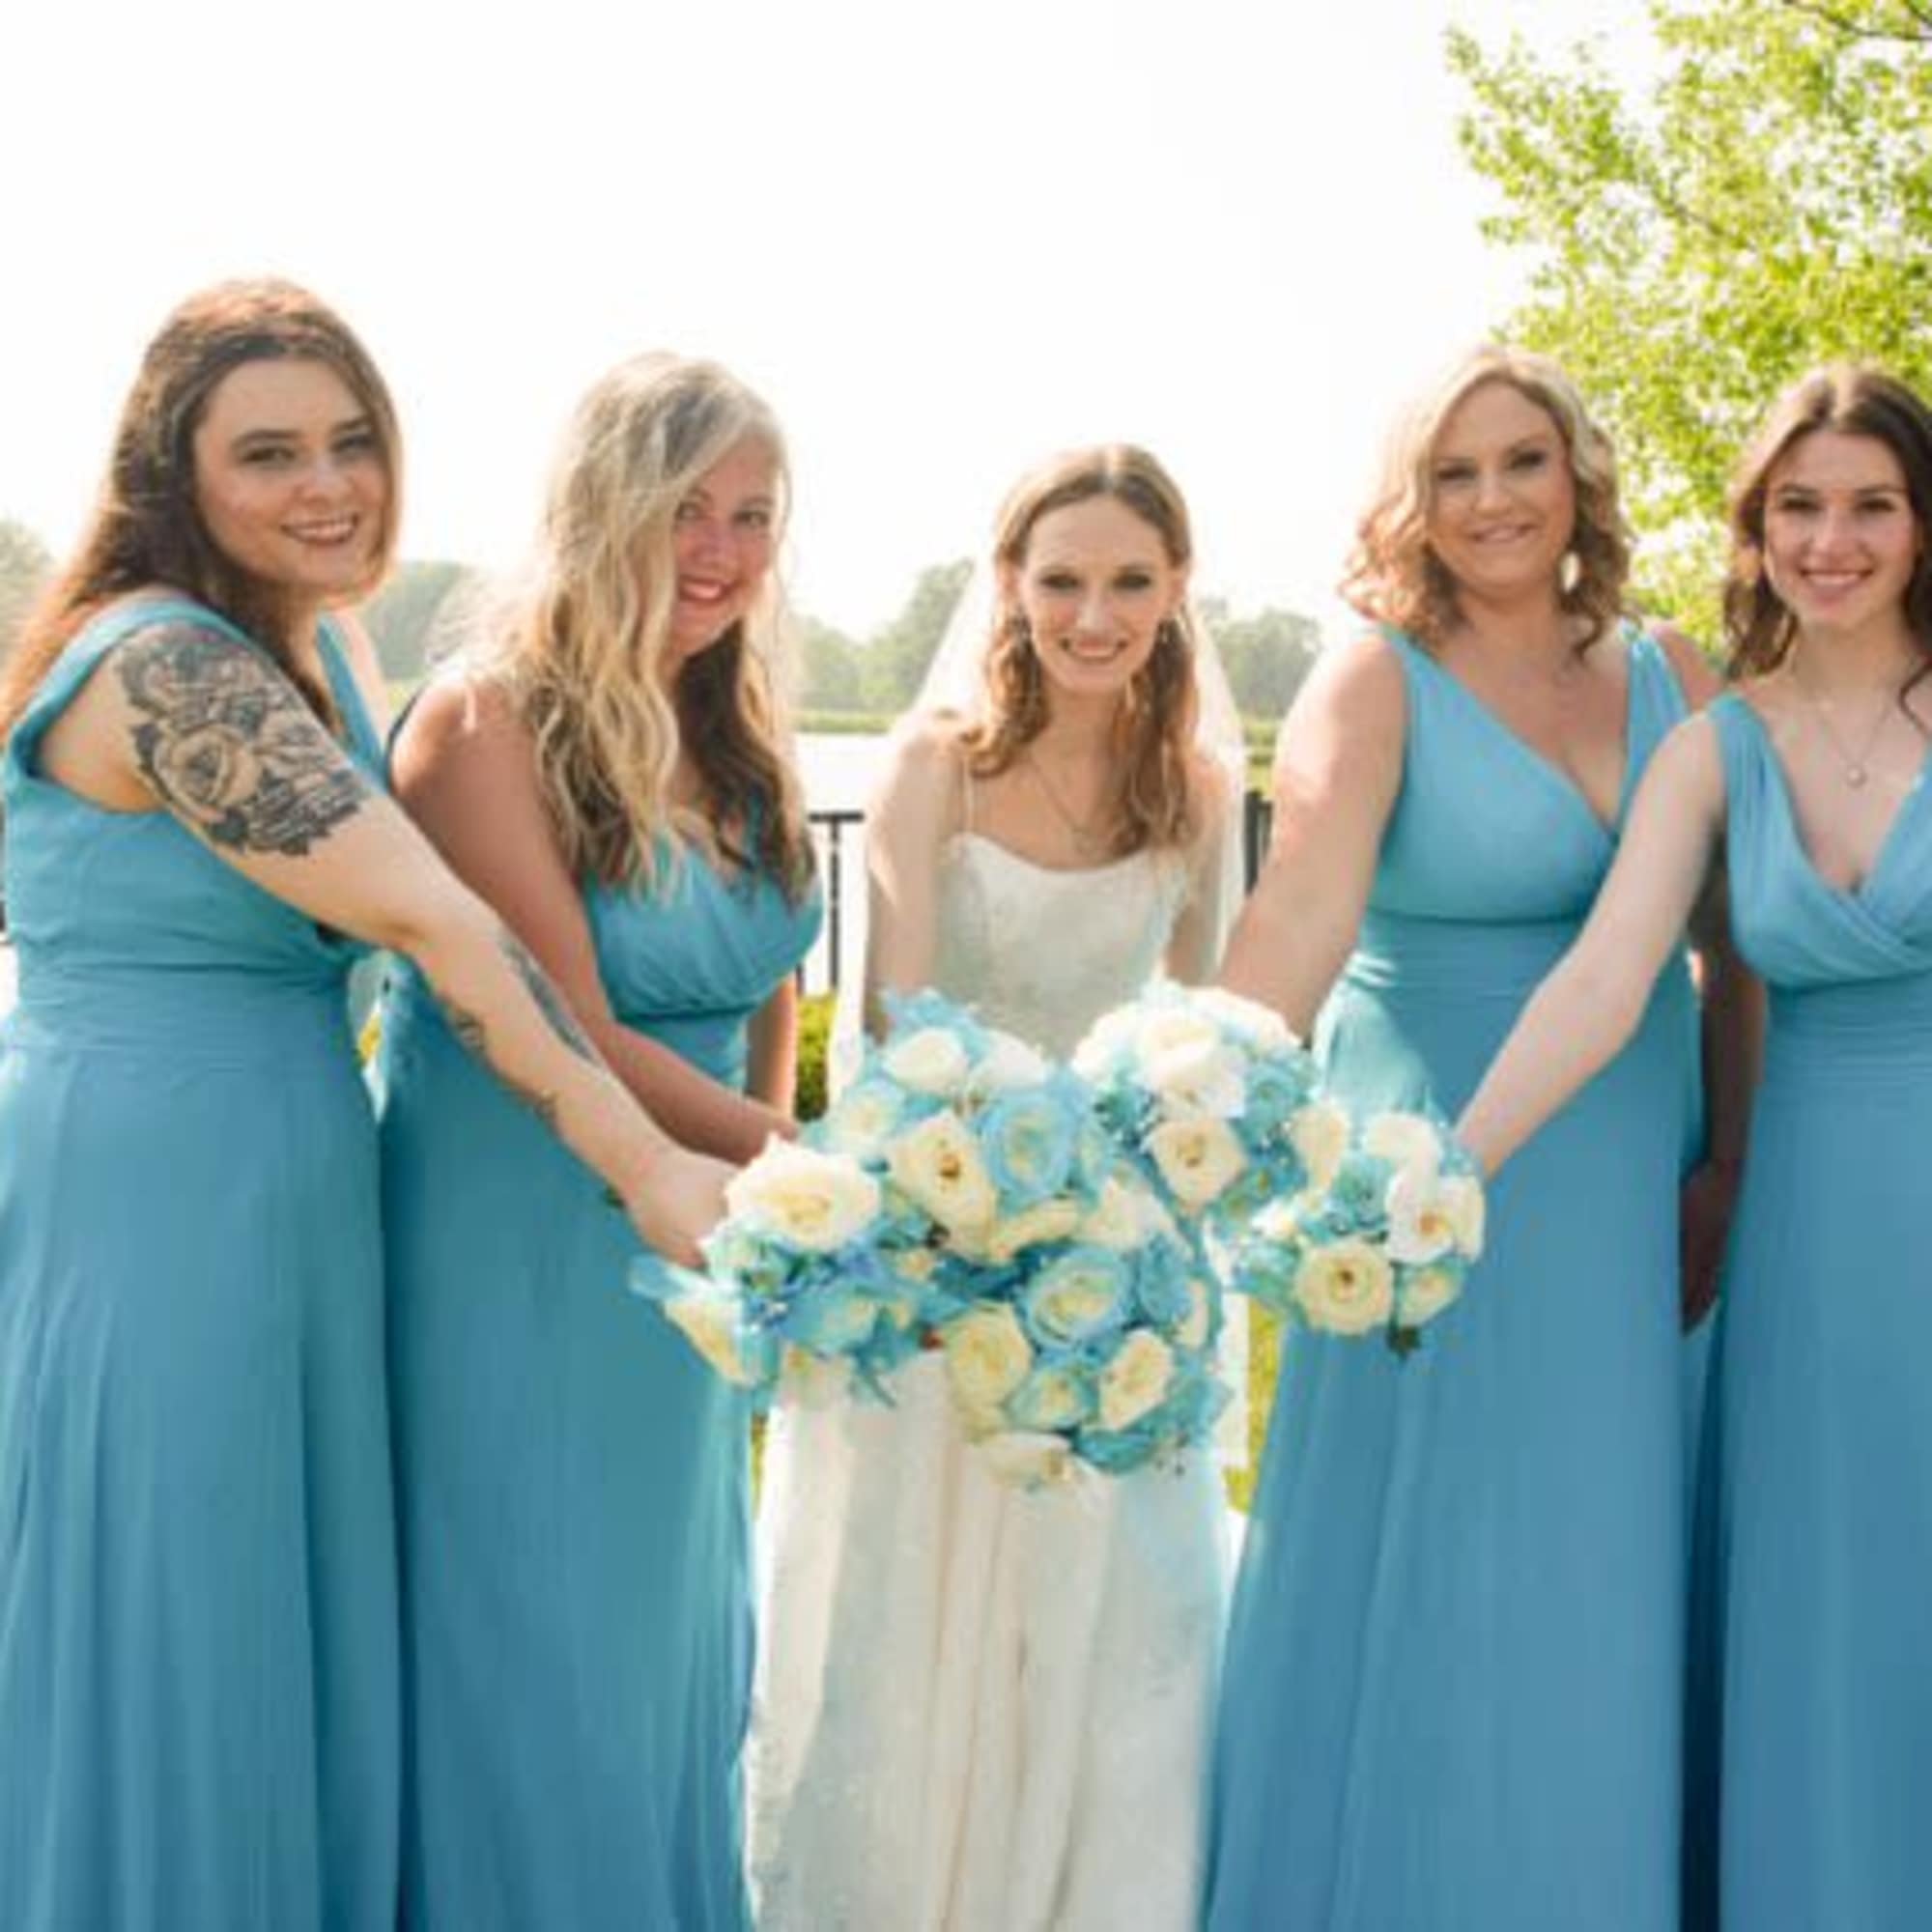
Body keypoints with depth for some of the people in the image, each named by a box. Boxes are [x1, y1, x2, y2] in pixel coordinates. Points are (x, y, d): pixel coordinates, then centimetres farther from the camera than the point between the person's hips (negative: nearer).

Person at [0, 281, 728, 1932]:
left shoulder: (306, 648, 11)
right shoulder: (171, 665, -18)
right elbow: (433, 924, -24)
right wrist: (647, 1165, -23)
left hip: (278, 1204, 9)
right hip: (149, 1199, -9)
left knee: (284, 1650, 16)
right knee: (163, 1659, 2)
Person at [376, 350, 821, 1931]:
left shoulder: (740, 731, 5)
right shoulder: (489, 722, -17)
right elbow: (570, 1038, -20)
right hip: (518, 1251, -7)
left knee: (672, 1629, 19)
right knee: (534, 1646, 6)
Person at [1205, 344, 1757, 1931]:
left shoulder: (1671, 674, 6)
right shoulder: (1377, 683, -7)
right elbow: (1300, 914, -23)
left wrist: (1733, 1165, 1)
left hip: (1634, 1202, 4)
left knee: (1605, 1596, 12)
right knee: (1423, 1594, 2)